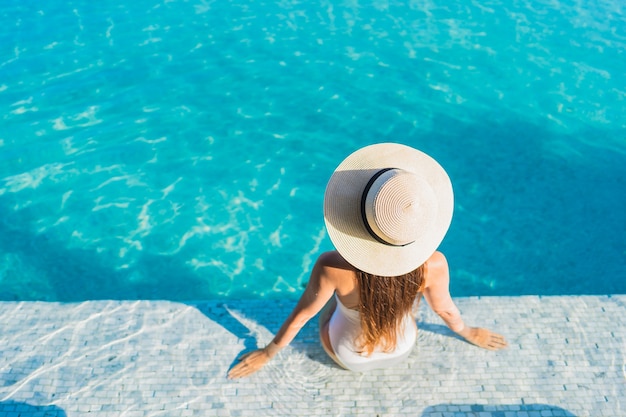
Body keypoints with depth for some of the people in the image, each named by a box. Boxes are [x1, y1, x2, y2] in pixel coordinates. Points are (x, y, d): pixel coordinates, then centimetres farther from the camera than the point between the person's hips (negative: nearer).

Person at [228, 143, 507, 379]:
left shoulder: (332, 267, -40)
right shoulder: (433, 265, -33)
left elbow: (301, 315, -22)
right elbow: (445, 309, -12)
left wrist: (267, 354, 0)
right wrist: (469, 333, 13)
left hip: (346, 356, -1)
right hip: (402, 351, 2)